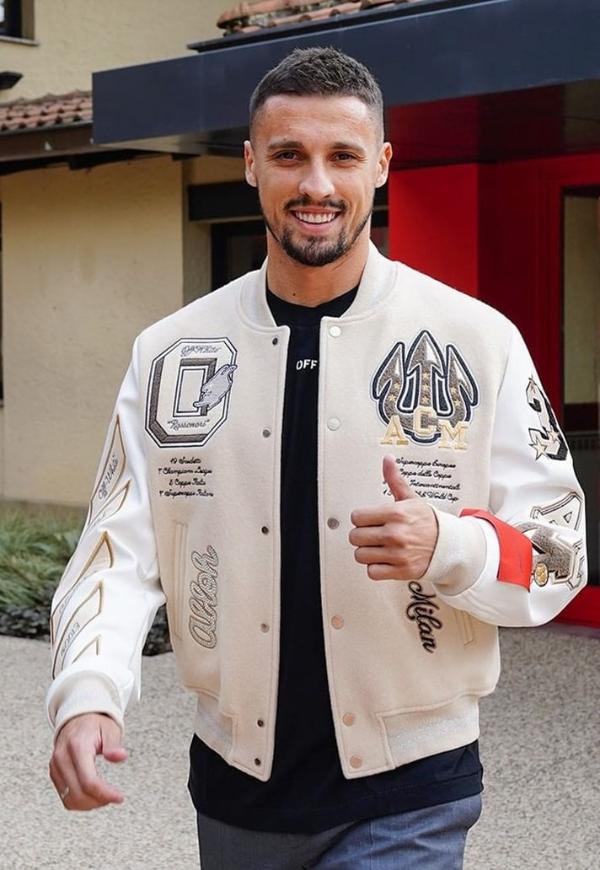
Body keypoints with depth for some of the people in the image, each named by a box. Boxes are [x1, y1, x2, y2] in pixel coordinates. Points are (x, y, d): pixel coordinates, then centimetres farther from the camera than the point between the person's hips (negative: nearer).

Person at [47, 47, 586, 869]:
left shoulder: (477, 341, -7)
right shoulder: (172, 352, 1)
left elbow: (558, 553, -4)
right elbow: (125, 544, -1)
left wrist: (447, 547, -25)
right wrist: (87, 694, -18)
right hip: (235, 780, 3)